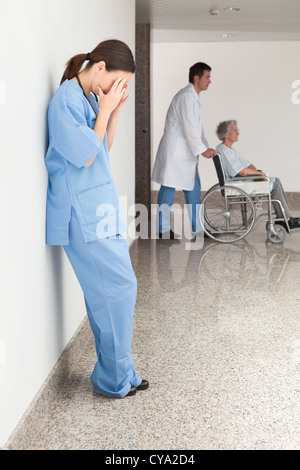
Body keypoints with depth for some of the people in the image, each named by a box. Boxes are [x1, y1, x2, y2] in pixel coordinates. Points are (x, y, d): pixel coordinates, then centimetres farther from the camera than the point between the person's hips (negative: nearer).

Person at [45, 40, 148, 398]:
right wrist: (105, 110, -12)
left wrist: (114, 112, 7)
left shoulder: (90, 98, 12)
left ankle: (115, 374, 23)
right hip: (83, 212, -9)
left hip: (98, 208, 9)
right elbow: (86, 157, -18)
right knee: (119, 287, -7)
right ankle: (115, 379, 8)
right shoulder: (65, 100, -14)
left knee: (106, 291, 11)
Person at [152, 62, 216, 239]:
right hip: (175, 149, -10)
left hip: (186, 152, 10)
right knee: (169, 187, -3)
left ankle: (198, 227, 18)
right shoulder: (186, 96, -14)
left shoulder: (195, 98, 18)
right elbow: (189, 127, -18)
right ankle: (163, 228, 4)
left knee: (193, 188, 11)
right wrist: (202, 150, -15)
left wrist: (207, 148, 12)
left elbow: (197, 128, 20)